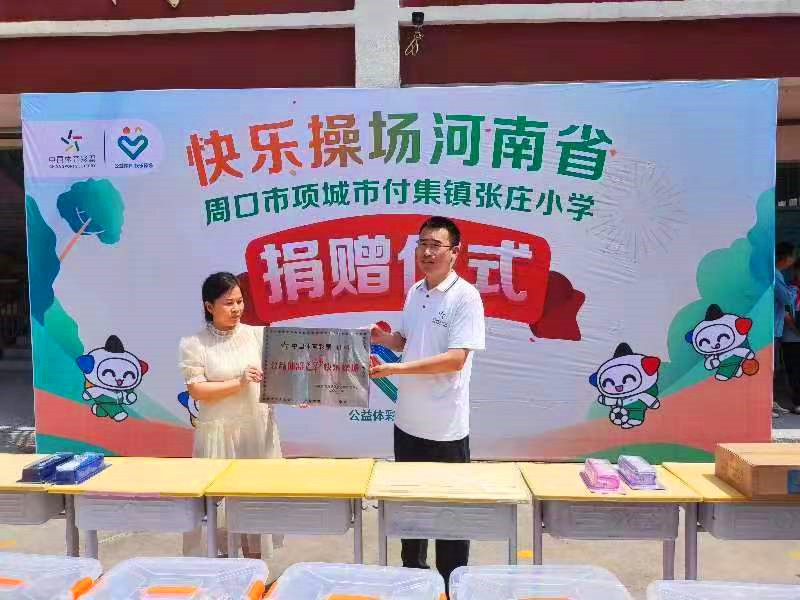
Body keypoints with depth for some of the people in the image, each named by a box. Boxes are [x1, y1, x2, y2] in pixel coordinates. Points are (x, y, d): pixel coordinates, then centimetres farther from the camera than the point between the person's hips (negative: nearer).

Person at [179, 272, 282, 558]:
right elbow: (197, 390, -10)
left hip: (258, 432, 2)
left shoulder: (257, 335, 3)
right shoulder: (193, 344, -3)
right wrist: (239, 383, -19)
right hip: (218, 435, -2)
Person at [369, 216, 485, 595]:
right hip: (408, 420, 7)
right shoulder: (415, 291, 7)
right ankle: (413, 573, 41)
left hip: (445, 426, -7)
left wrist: (396, 369, -26)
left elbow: (455, 359, -22)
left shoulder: (465, 297, -15)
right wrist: (383, 338, -3)